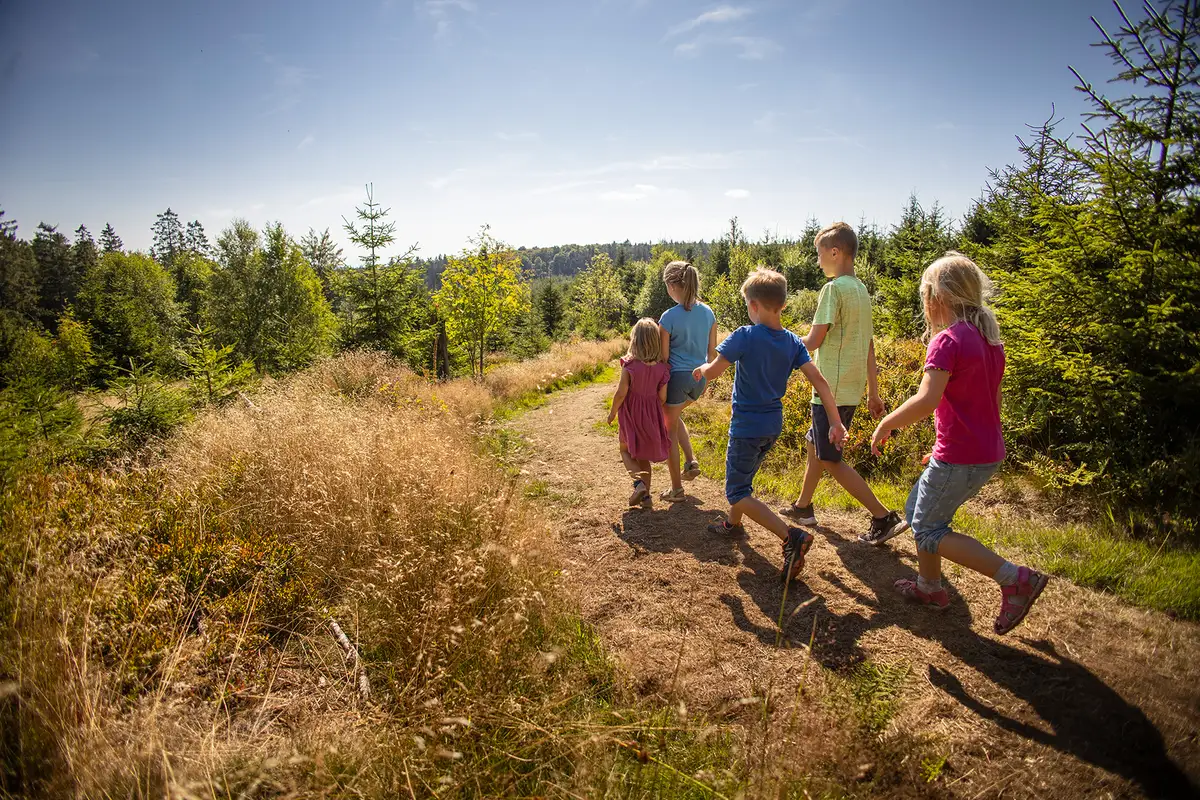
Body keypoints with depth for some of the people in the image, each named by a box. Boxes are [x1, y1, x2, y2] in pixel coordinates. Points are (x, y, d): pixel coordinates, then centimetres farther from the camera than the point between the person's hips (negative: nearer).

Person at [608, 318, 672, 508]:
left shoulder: (630, 365, -18)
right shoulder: (661, 367, -7)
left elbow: (621, 394, -16)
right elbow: (662, 398, -4)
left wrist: (612, 413, 0)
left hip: (631, 415, -4)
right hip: (652, 416, 4)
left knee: (626, 451, 16)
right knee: (643, 456, 19)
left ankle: (639, 482, -8)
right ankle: (645, 496, 21)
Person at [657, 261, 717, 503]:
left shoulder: (669, 317, -15)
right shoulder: (708, 313, 1)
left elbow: (663, 356, -11)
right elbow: (712, 351, 9)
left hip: (677, 376, -6)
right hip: (699, 378, 6)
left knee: (669, 430, 11)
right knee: (674, 416, 32)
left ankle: (676, 489, 18)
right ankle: (691, 461, 19)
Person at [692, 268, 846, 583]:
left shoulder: (744, 336, -19)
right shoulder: (793, 341, -2)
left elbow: (713, 371, -21)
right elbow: (818, 380, -7)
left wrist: (702, 369, 2)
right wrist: (836, 422, -6)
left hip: (746, 427, -7)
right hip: (773, 427, 7)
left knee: (737, 492, 0)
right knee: (743, 477, 28)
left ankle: (791, 536, -15)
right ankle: (734, 523, 48)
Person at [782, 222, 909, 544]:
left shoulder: (834, 289, -16)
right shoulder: (861, 290, 11)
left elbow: (812, 342, -17)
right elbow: (869, 346, 15)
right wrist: (873, 393, 19)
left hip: (832, 390, -9)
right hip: (852, 390, 9)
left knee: (831, 461, 0)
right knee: (815, 445, 21)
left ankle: (883, 517, 1)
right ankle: (803, 506, 33)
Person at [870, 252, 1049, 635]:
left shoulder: (947, 340, -17)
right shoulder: (990, 340, 11)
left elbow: (926, 401, -29)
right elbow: (992, 403, 18)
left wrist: (885, 425, -13)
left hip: (958, 459, -9)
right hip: (988, 455, 9)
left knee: (929, 531, 4)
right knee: (918, 509, 22)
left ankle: (1015, 578, -3)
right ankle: (930, 587, 32)